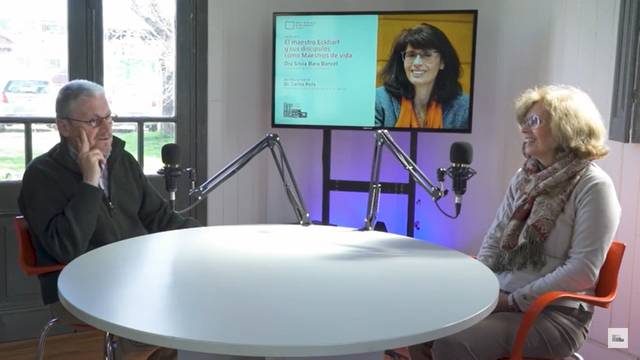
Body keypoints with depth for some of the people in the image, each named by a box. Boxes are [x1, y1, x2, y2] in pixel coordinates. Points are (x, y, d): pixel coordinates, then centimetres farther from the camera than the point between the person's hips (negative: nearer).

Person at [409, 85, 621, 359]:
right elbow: (494, 238, 14)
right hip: (497, 295, 6)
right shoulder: (524, 177, 11)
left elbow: (583, 270, -16)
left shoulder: (594, 187, -10)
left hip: (553, 312, -6)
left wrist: (514, 300, -16)